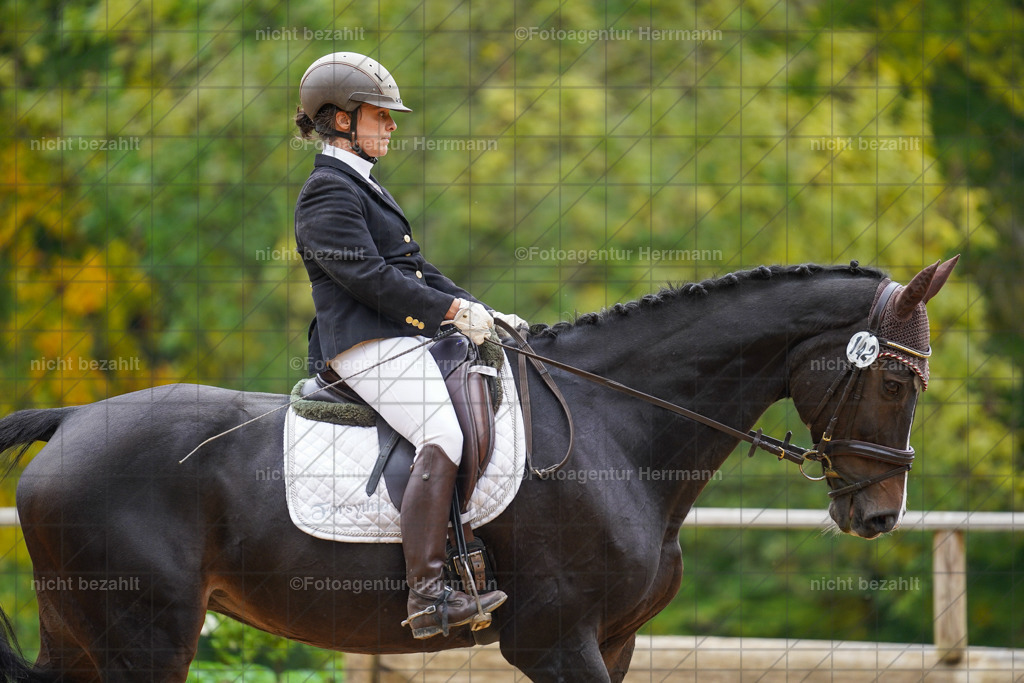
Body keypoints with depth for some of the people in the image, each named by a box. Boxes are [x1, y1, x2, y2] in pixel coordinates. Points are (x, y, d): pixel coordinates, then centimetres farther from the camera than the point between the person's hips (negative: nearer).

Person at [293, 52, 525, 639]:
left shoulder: (363, 189, 25)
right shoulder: (328, 193, -8)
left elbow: (415, 269, 24)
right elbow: (369, 277, -18)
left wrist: (483, 313, 13)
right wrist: (455, 311, -17)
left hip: (405, 339, 11)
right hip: (366, 344, -11)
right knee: (445, 434, -27)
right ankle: (428, 595, -35)